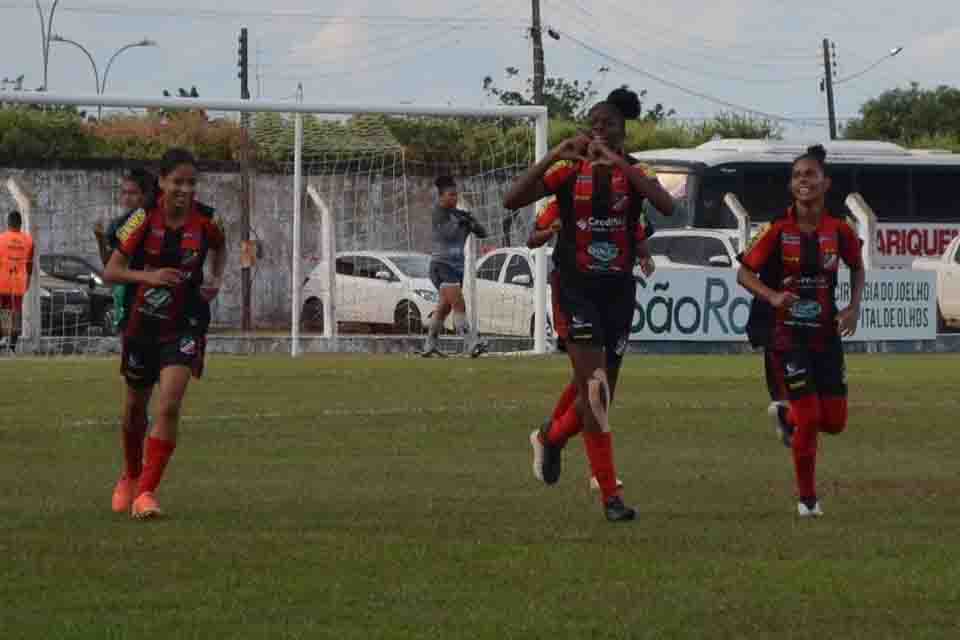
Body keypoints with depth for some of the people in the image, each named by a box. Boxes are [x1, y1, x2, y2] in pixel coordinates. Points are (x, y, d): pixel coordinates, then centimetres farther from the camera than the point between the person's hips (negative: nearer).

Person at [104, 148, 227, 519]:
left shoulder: (205, 222, -7)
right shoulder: (143, 220, -12)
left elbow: (219, 249, 17)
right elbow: (110, 272, -8)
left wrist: (216, 280, 1)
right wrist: (149, 275, -23)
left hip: (185, 325, -1)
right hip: (143, 323, 1)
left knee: (169, 407, -19)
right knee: (136, 406, 17)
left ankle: (146, 492, -14)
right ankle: (130, 477, 43)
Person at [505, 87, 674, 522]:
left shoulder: (632, 174, 1)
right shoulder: (570, 172, -1)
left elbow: (666, 206, -21)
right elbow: (512, 200, -11)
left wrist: (618, 162, -25)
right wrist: (555, 155, -19)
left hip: (618, 290, 3)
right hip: (577, 289, -2)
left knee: (599, 391, 10)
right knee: (594, 388, -15)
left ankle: (551, 438, 43)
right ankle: (610, 495, -14)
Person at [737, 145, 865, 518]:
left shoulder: (839, 231, -2)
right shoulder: (779, 231, -9)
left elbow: (857, 268, 16)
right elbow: (744, 273, -3)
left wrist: (854, 307, 1)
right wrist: (772, 296, -21)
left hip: (827, 334, 3)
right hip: (788, 336, -3)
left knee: (834, 421, 3)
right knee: (809, 419, -8)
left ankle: (788, 414, 38)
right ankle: (807, 499, 9)